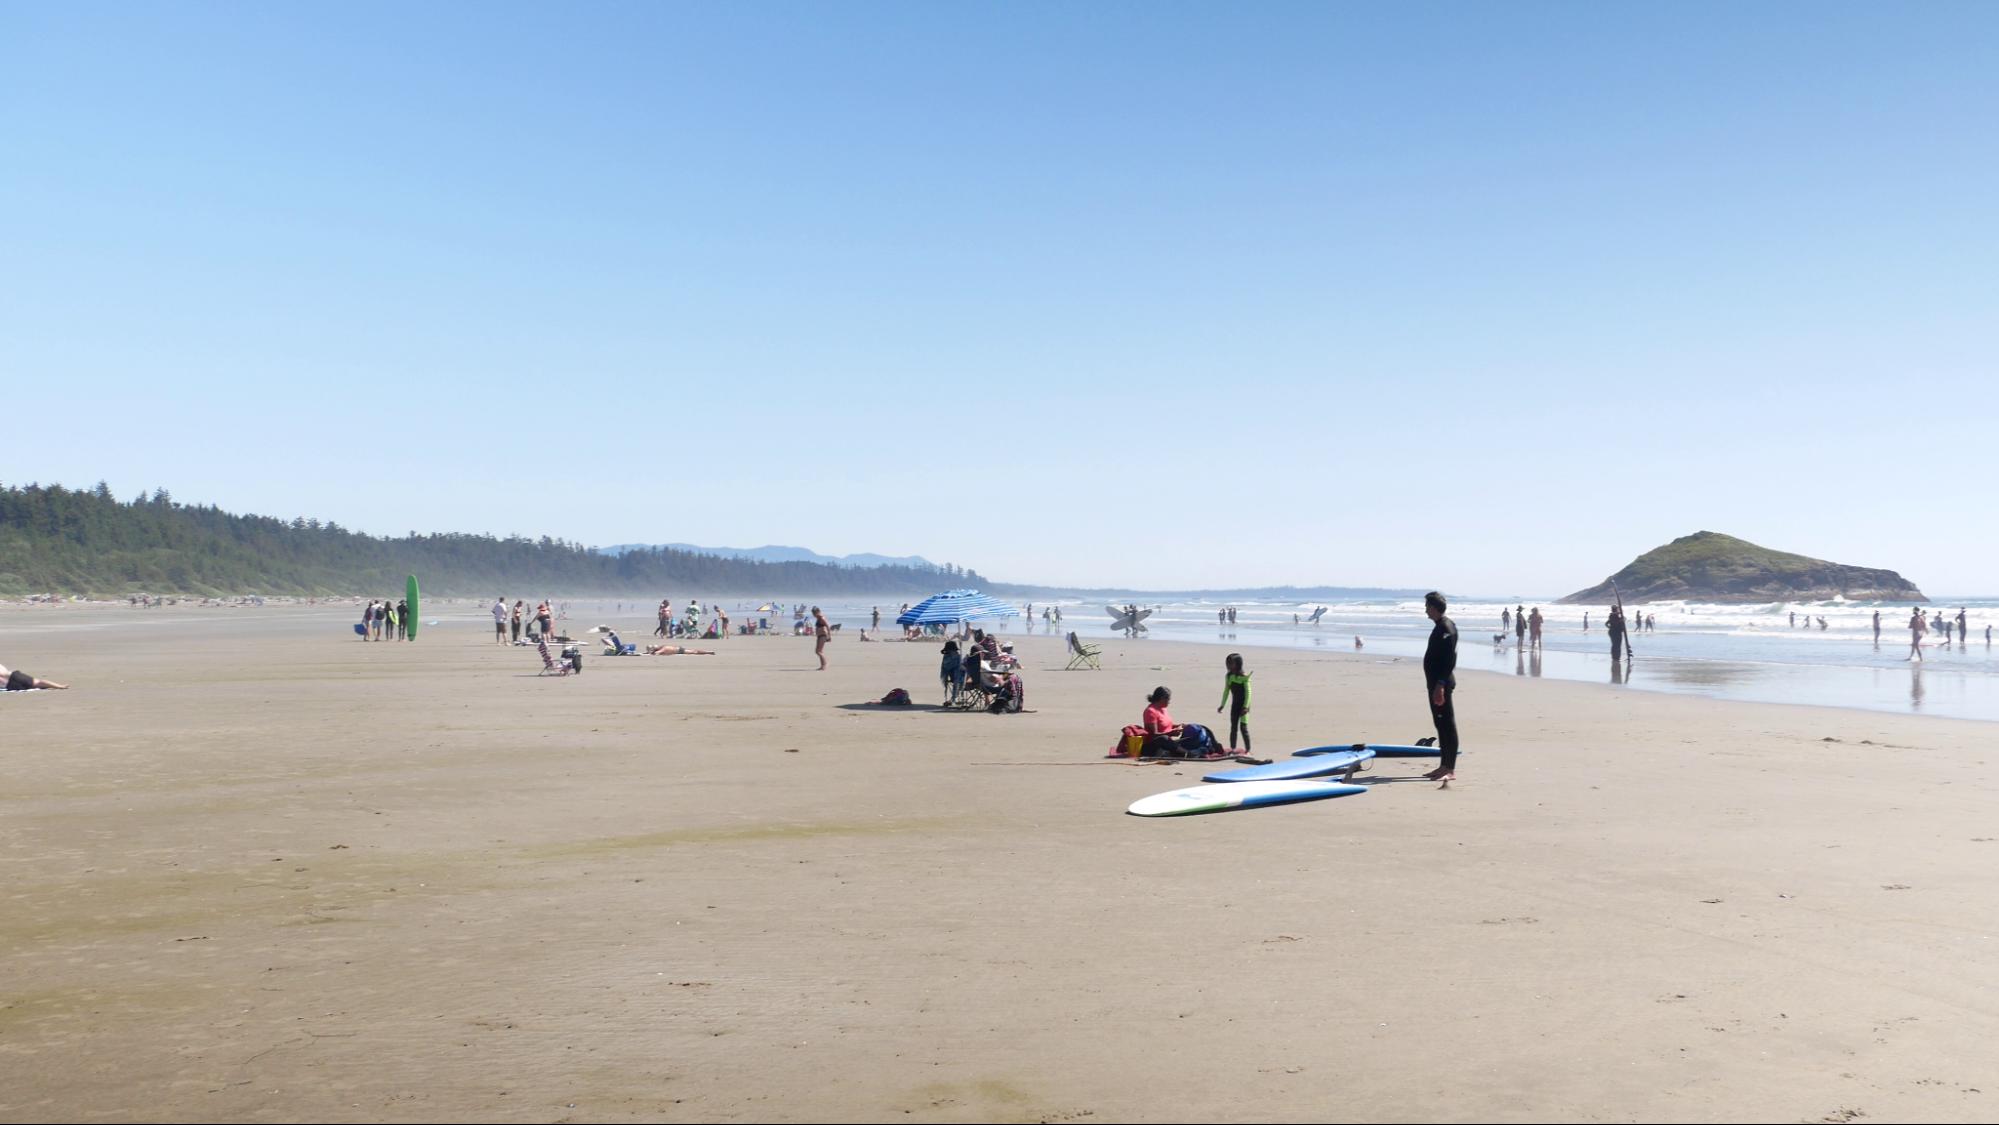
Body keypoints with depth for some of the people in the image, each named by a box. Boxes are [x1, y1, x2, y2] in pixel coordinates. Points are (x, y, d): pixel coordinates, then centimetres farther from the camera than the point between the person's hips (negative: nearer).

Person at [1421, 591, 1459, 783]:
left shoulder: (1446, 628, -15)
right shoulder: (1440, 626, 16)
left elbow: (1449, 659, -22)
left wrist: (1440, 685, -25)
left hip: (1441, 684, -11)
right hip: (1436, 682, 11)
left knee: (1447, 725, -8)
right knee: (1441, 724, 14)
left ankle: (1450, 770, -6)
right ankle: (1444, 766, 20)